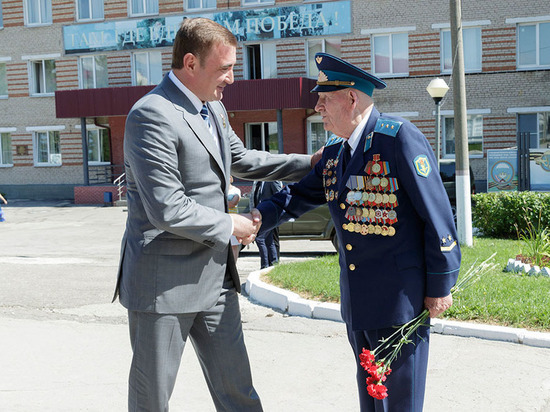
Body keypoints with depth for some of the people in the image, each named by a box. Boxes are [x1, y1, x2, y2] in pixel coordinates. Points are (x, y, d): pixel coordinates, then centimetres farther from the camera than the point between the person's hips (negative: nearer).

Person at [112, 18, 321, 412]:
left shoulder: (213, 108, 10)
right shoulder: (152, 116, -20)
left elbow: (241, 159, 28)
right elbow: (169, 211, -24)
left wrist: (308, 163, 20)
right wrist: (232, 225, -11)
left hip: (215, 275, 8)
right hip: (164, 282, -8)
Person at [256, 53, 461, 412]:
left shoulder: (400, 137, -15)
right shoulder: (334, 153, 10)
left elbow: (437, 213, -15)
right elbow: (298, 197, 17)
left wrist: (440, 285, -14)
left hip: (400, 297, -8)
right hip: (357, 301, 8)